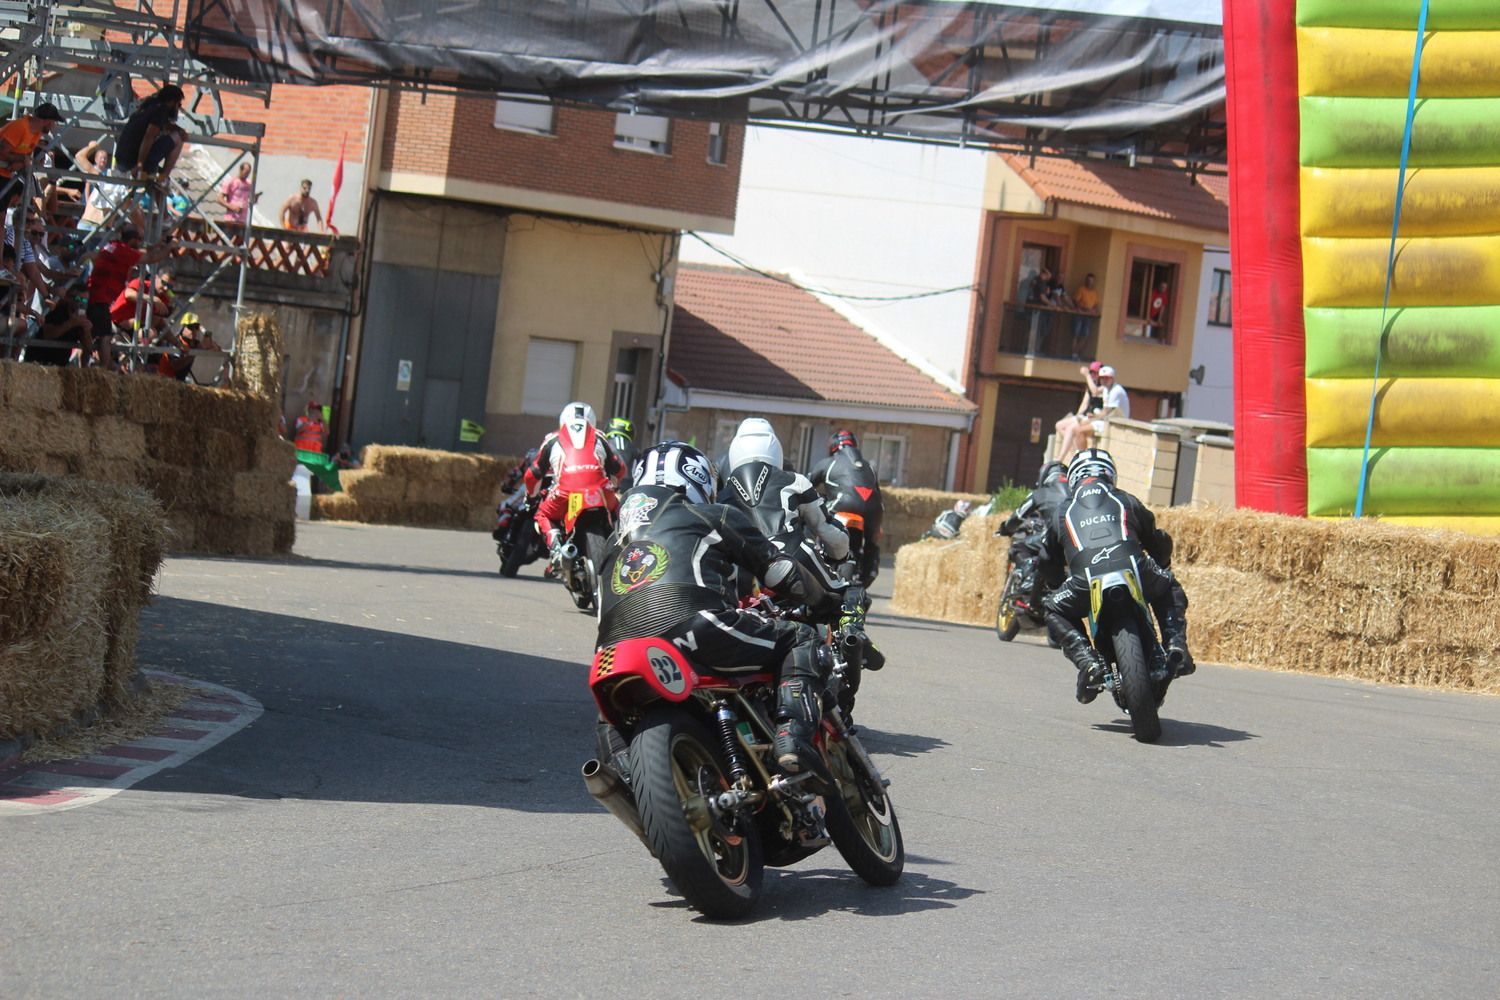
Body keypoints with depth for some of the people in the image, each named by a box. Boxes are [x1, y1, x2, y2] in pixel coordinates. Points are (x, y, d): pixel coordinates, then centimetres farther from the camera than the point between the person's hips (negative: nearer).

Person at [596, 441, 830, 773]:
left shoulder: (617, 538, 36)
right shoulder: (715, 516, 20)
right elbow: (779, 569, 19)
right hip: (690, 626, -6)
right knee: (802, 640, 5)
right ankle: (793, 736, -17)